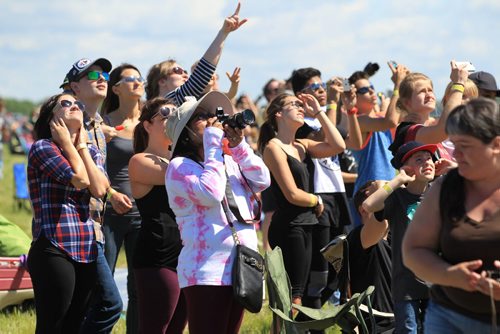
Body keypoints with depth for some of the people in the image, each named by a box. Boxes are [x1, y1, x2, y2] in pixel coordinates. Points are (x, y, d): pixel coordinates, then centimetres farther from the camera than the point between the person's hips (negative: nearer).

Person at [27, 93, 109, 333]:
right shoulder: (42, 147, -3)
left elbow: (100, 188, -2)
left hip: (86, 251, 7)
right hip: (54, 250, -7)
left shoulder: (91, 152, 18)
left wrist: (81, 145, 4)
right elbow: (80, 179, -14)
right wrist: (66, 142, -1)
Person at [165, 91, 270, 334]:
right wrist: (214, 146, -10)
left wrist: (239, 145, -3)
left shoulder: (229, 161, 17)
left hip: (241, 267, 7)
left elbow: (262, 181, 5)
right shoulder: (180, 166, -4)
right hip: (207, 272, -7)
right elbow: (211, 193, -20)